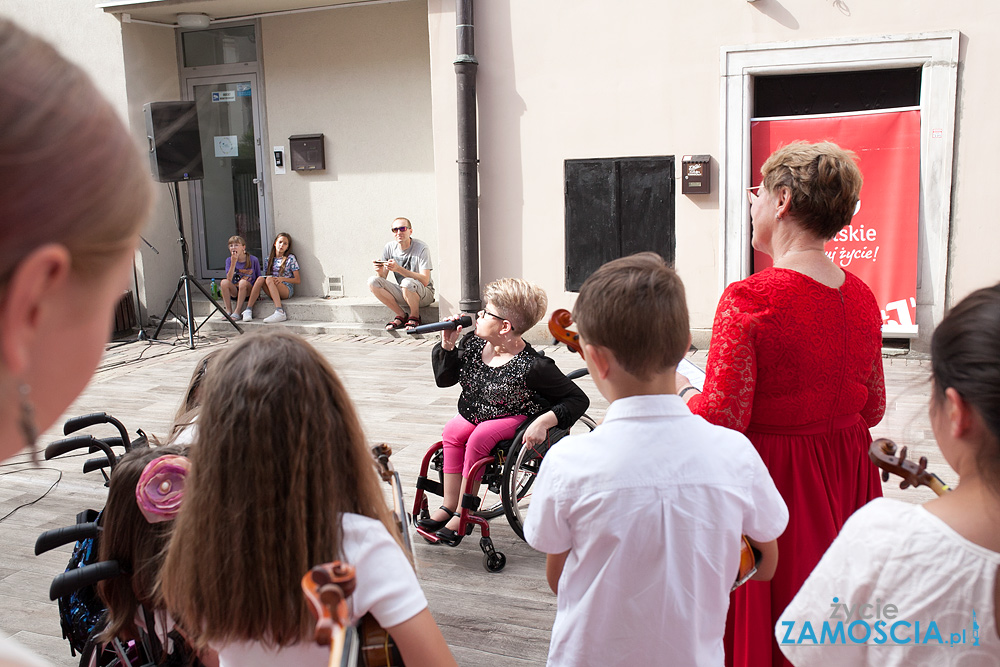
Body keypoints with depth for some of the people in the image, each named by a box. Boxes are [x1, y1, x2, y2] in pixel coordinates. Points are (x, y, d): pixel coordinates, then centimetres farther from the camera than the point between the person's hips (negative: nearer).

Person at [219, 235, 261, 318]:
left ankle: (237, 311, -28)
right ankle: (228, 311, -21)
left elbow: (258, 279, 4)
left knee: (243, 282, -33)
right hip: (234, 291, 2)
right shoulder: (229, 260, 1)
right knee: (224, 282, -25)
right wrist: (233, 263, -21)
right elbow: (229, 279, -12)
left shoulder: (253, 260, -4)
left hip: (248, 292, -2)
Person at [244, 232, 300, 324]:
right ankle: (248, 310, -29)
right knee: (260, 278, -23)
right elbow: (268, 274, 17)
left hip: (287, 290, -4)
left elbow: (298, 280, -2)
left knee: (269, 279, -31)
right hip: (272, 292, 4)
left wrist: (282, 279, -18)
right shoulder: (269, 258, 15)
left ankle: (280, 312, -48)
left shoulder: (290, 258, 2)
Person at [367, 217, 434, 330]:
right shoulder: (389, 247, -1)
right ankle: (401, 316, -5)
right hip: (402, 293, 5)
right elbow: (382, 278, -1)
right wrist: (379, 272, -26)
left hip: (424, 293, -5)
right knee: (372, 281, -16)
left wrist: (399, 269, -34)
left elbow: (424, 281, -25)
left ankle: (415, 317, -9)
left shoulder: (421, 248, -16)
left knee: (407, 282, -37)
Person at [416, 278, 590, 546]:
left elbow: (578, 399, -22)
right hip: (475, 414, 7)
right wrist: (447, 346, -10)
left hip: (515, 418, -7)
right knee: (452, 432, -19)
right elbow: (444, 378, 6)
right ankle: (448, 507, -10)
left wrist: (543, 422, -33)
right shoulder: (473, 343, -8)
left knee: (479, 438, -30)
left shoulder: (531, 366, -27)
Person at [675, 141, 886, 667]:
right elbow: (872, 410, 11)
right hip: (847, 485, 7)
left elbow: (720, 420, -22)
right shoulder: (862, 298, 1)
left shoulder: (748, 299, -21)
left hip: (770, 485, -7)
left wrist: (682, 390, -2)